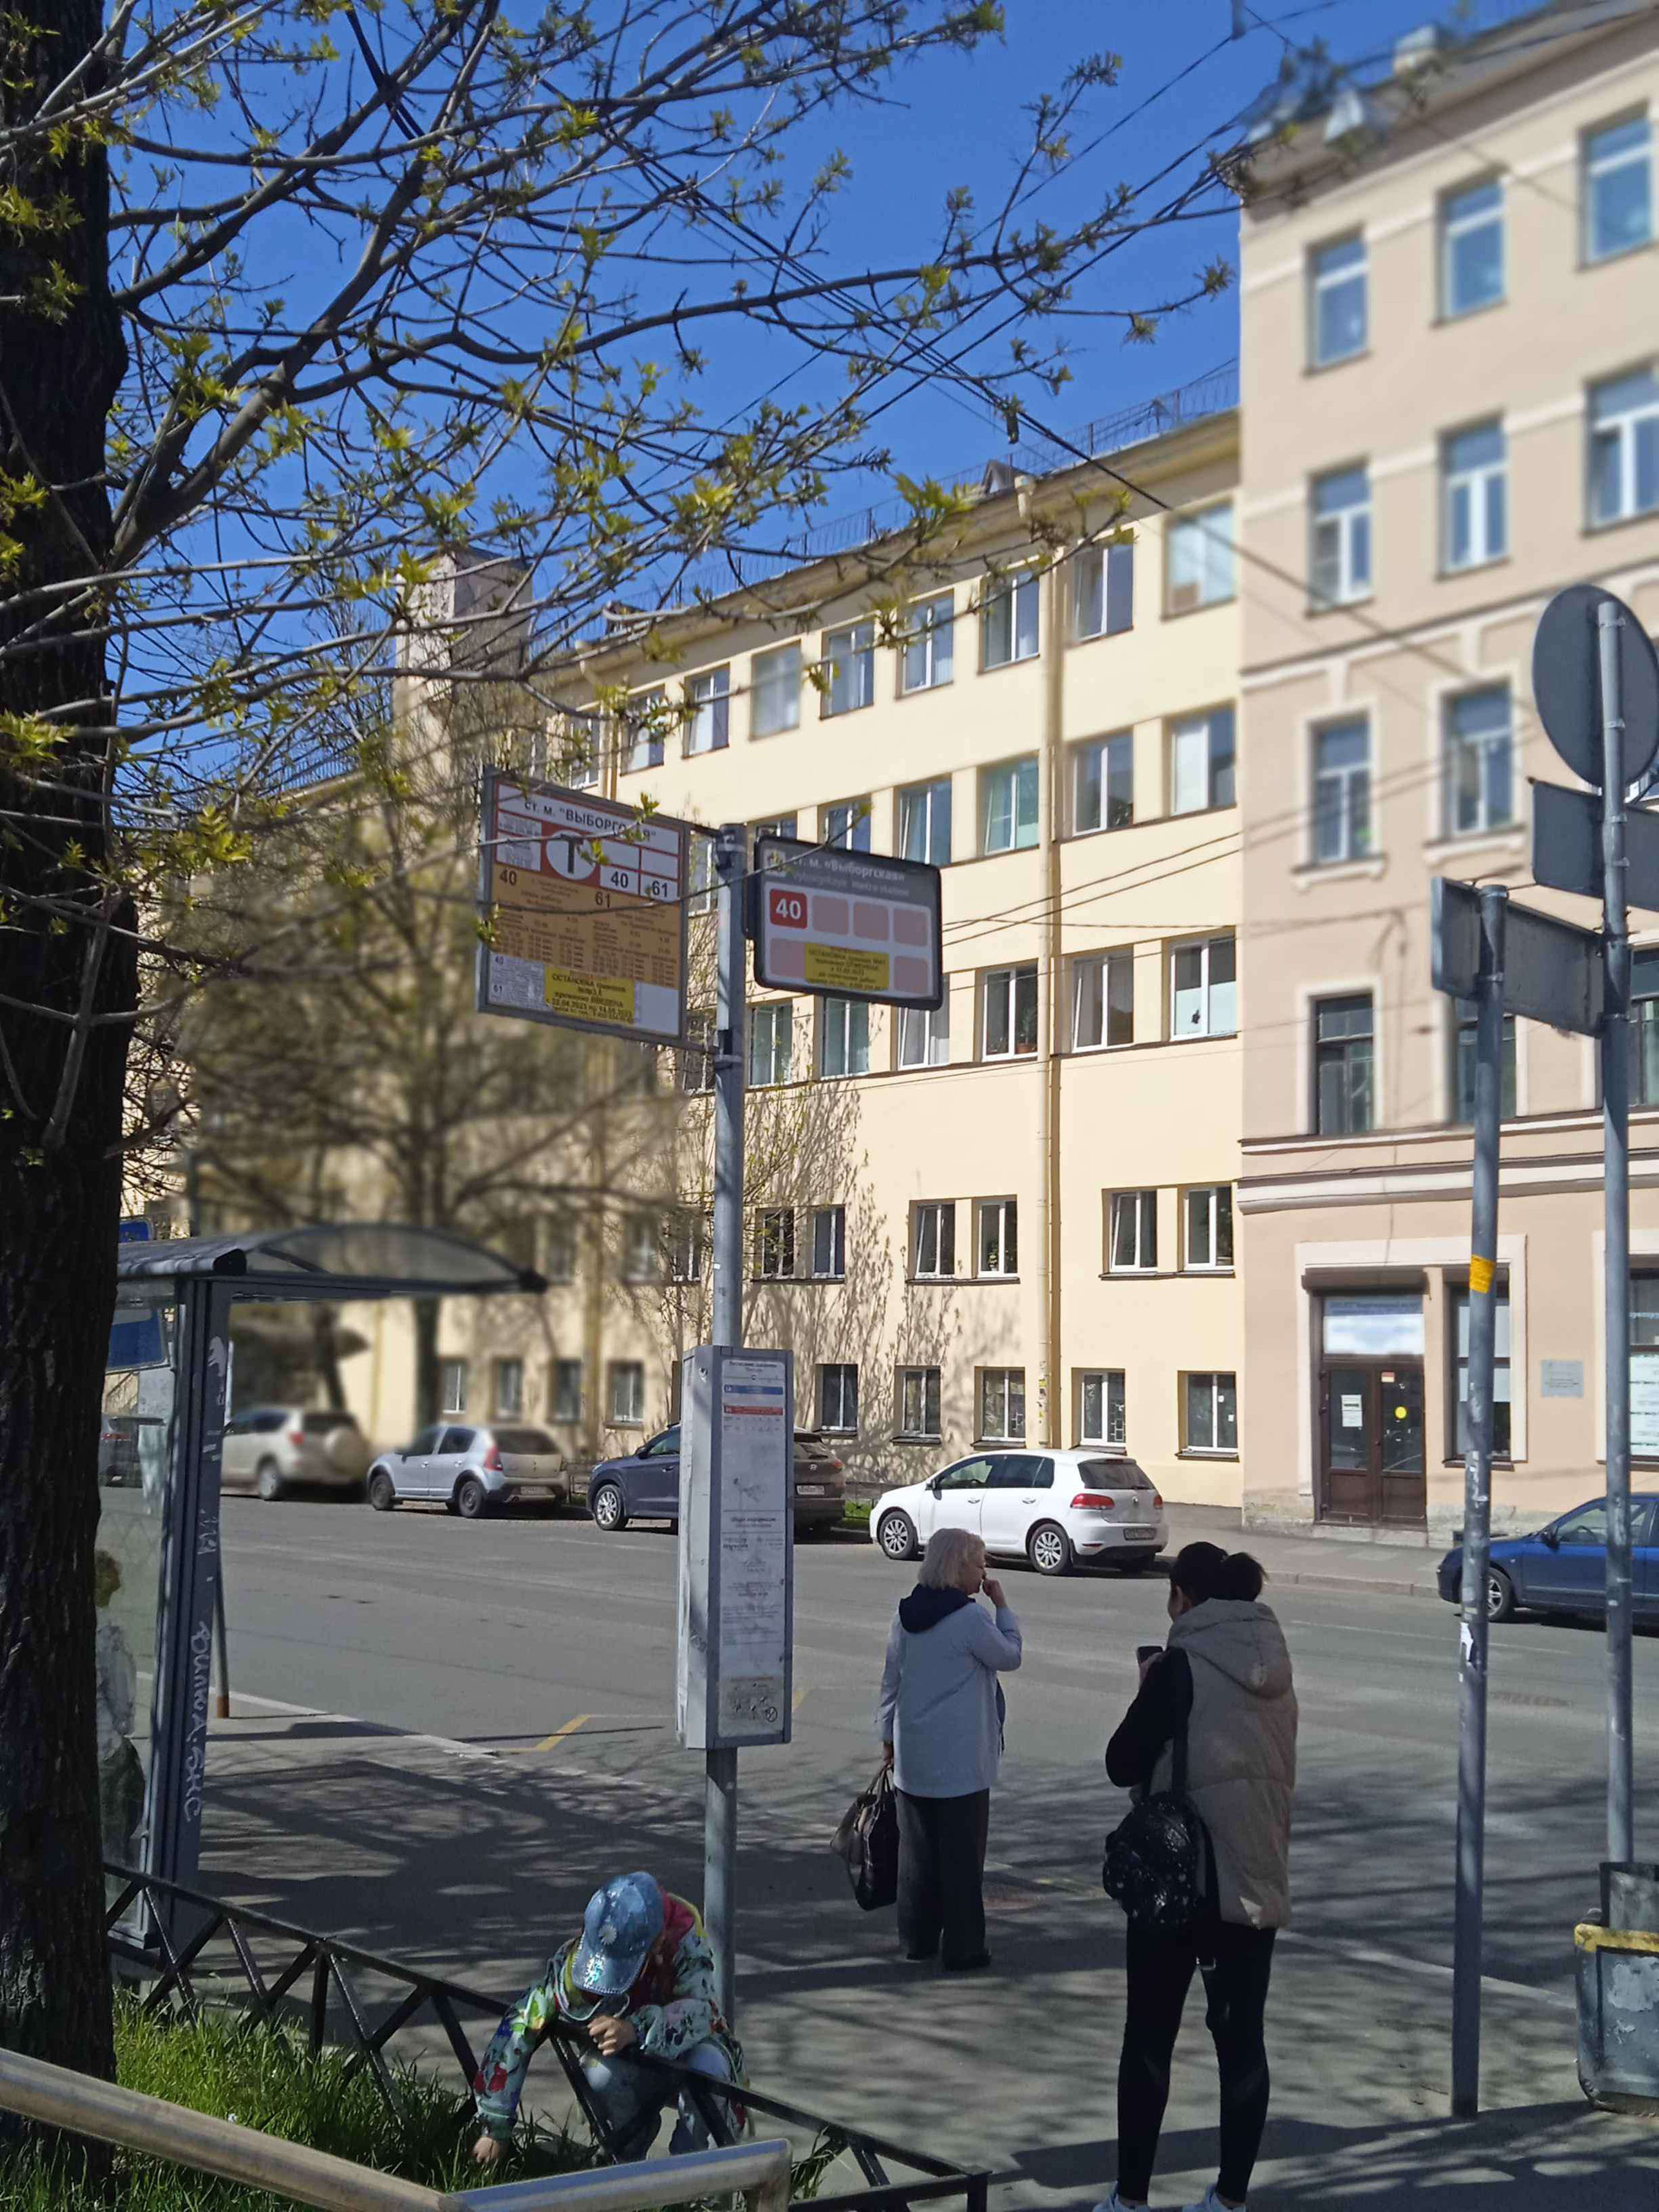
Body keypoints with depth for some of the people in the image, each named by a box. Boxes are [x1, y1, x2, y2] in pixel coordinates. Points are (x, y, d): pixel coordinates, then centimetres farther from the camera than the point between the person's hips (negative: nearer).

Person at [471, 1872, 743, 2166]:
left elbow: (701, 2012, -41)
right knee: (599, 2076, -33)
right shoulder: (575, 1960, -26)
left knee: (705, 2066, -37)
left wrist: (636, 2030, -58)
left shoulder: (685, 1941, -31)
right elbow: (519, 2028, -23)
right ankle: (629, 2158, -3)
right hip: (633, 2065, 2)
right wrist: (496, 2128, -20)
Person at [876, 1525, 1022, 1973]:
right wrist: (1002, 1606, 4)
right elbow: (1009, 1656, -2)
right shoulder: (969, 1617, -16)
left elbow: (891, 1680, 12)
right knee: (961, 1853, 1)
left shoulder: (906, 1616, 5)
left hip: (912, 1755, 7)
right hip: (960, 1758, -7)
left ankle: (917, 1937, 23)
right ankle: (962, 1948, 6)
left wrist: (888, 1736, 21)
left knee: (917, 1847, 15)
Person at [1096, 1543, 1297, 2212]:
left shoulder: (1181, 1667, -14)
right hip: (1257, 1880, 5)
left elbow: (1123, 1765, -12)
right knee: (1241, 2037, 11)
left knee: (1149, 2037, 7)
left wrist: (1150, 1694, 2)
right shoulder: (1275, 1671, 6)